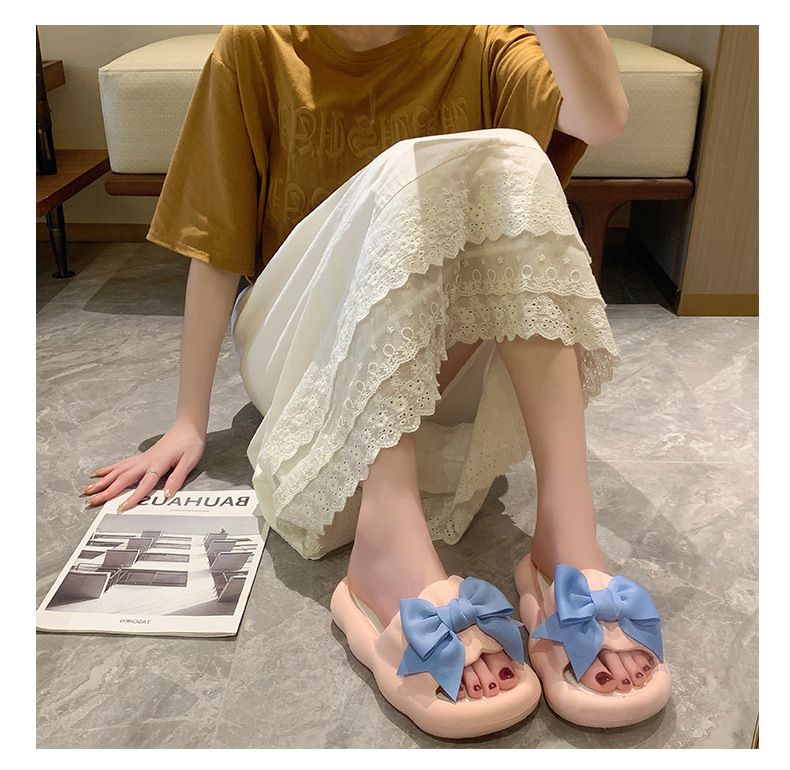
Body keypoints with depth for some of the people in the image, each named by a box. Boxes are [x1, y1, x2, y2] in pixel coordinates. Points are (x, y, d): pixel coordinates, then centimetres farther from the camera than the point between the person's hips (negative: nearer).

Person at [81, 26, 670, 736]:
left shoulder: (480, 47, 3)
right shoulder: (256, 49, 0)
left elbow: (604, 118, -19)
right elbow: (218, 246, -3)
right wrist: (190, 422, -7)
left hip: (448, 363, 2)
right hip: (305, 354, -1)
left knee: (512, 160, -22)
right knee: (412, 172, -26)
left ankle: (567, 521, -36)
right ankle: (391, 536, -42)